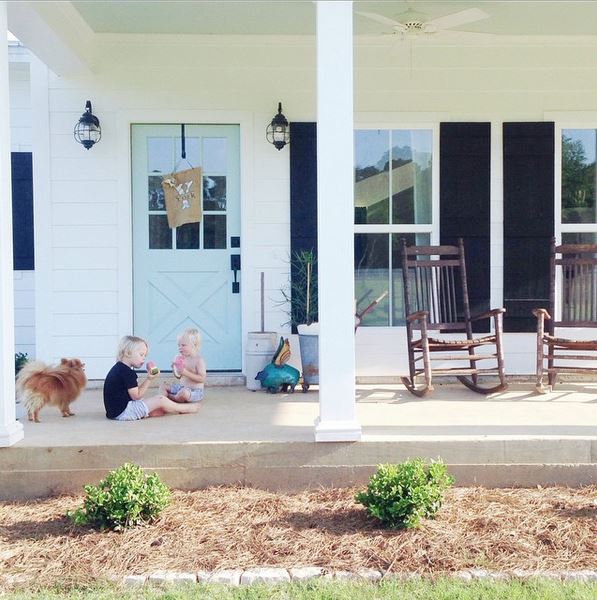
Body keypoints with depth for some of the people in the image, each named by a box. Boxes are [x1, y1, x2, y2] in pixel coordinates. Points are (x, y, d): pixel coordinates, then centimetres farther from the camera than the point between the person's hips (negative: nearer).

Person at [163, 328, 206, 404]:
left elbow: (202, 379, -24)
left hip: (195, 391, -8)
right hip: (181, 387, 8)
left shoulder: (199, 360, -17)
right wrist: (175, 368, -9)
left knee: (184, 393, -38)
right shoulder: (182, 359, 4)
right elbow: (178, 377, 13)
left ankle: (170, 397, -8)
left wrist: (186, 373, -29)